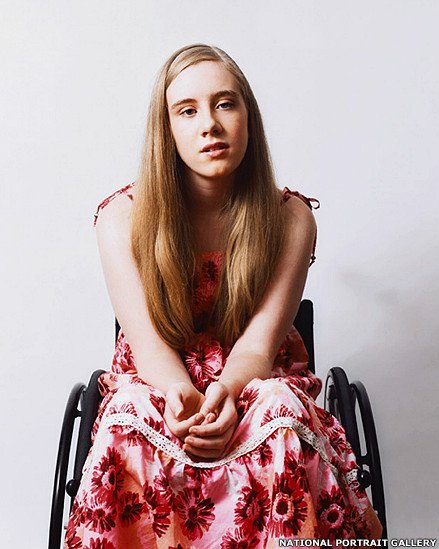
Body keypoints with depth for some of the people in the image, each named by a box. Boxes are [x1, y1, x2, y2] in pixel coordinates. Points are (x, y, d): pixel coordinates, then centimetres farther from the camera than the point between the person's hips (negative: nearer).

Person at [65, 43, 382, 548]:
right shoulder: (122, 216, -5)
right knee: (133, 421, -34)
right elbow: (146, 340, -13)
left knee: (283, 418, -34)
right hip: (157, 388, 0)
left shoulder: (290, 217, -4)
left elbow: (259, 343, -12)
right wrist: (183, 396, -36)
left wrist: (226, 392, -35)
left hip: (254, 387, 1)